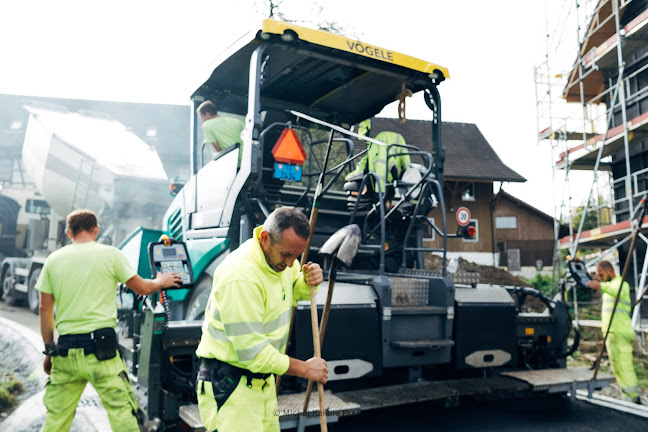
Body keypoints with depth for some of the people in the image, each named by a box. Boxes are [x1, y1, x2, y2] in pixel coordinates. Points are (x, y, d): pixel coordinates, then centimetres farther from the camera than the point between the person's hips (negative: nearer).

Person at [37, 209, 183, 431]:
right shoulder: (110, 254, -1)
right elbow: (143, 288, 6)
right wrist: (162, 281, 27)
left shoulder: (53, 259, 8)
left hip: (65, 349, 4)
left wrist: (49, 350, 18)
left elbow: (45, 309, 10)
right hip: (100, 347, -4)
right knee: (122, 413, 0)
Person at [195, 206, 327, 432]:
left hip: (262, 378, 8)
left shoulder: (280, 257, 0)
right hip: (227, 384, -8)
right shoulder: (240, 277, -27)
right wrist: (305, 369, -15)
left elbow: (293, 291, 19)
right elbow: (251, 352, -25)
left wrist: (308, 281, -5)